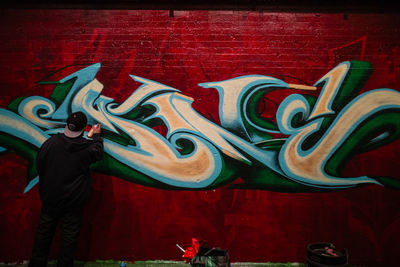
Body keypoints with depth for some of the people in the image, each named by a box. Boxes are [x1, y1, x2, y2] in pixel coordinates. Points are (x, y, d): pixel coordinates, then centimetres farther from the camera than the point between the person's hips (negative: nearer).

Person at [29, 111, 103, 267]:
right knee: (69, 234, 11)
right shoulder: (88, 147, -17)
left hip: (50, 197, 3)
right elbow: (98, 152, 7)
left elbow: (39, 166, 0)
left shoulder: (50, 142, -12)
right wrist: (96, 135, 24)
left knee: (44, 231, 17)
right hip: (74, 200, -2)